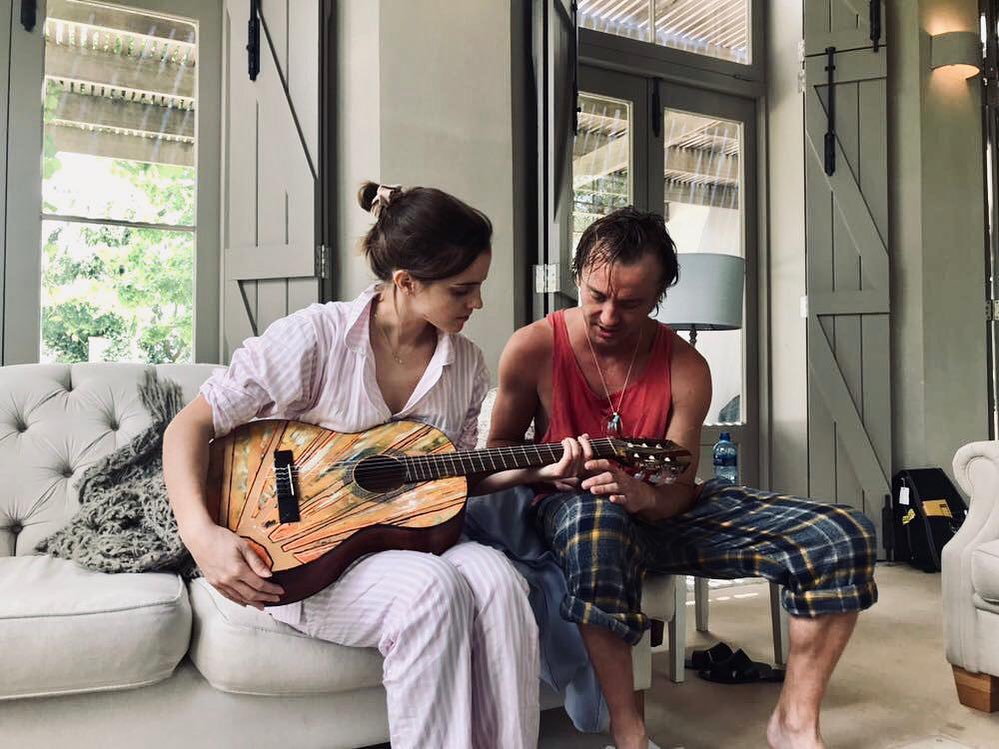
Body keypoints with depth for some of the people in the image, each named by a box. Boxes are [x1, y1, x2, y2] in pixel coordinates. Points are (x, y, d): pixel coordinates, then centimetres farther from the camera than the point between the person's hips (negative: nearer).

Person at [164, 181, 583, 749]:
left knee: (497, 579, -27)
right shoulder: (316, 337, -14)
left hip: (409, 537, 5)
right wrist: (202, 535, -24)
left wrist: (533, 471, -4)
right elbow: (190, 426, -10)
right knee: (433, 588, -32)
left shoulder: (466, 364, 2)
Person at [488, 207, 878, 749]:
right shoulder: (533, 348, -12)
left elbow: (678, 489, -7)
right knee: (597, 520, -45)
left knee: (842, 538, -14)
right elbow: (500, 449, 2)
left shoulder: (685, 369, -9)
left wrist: (642, 495, -31)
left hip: (661, 510, 3)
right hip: (573, 506, -2)